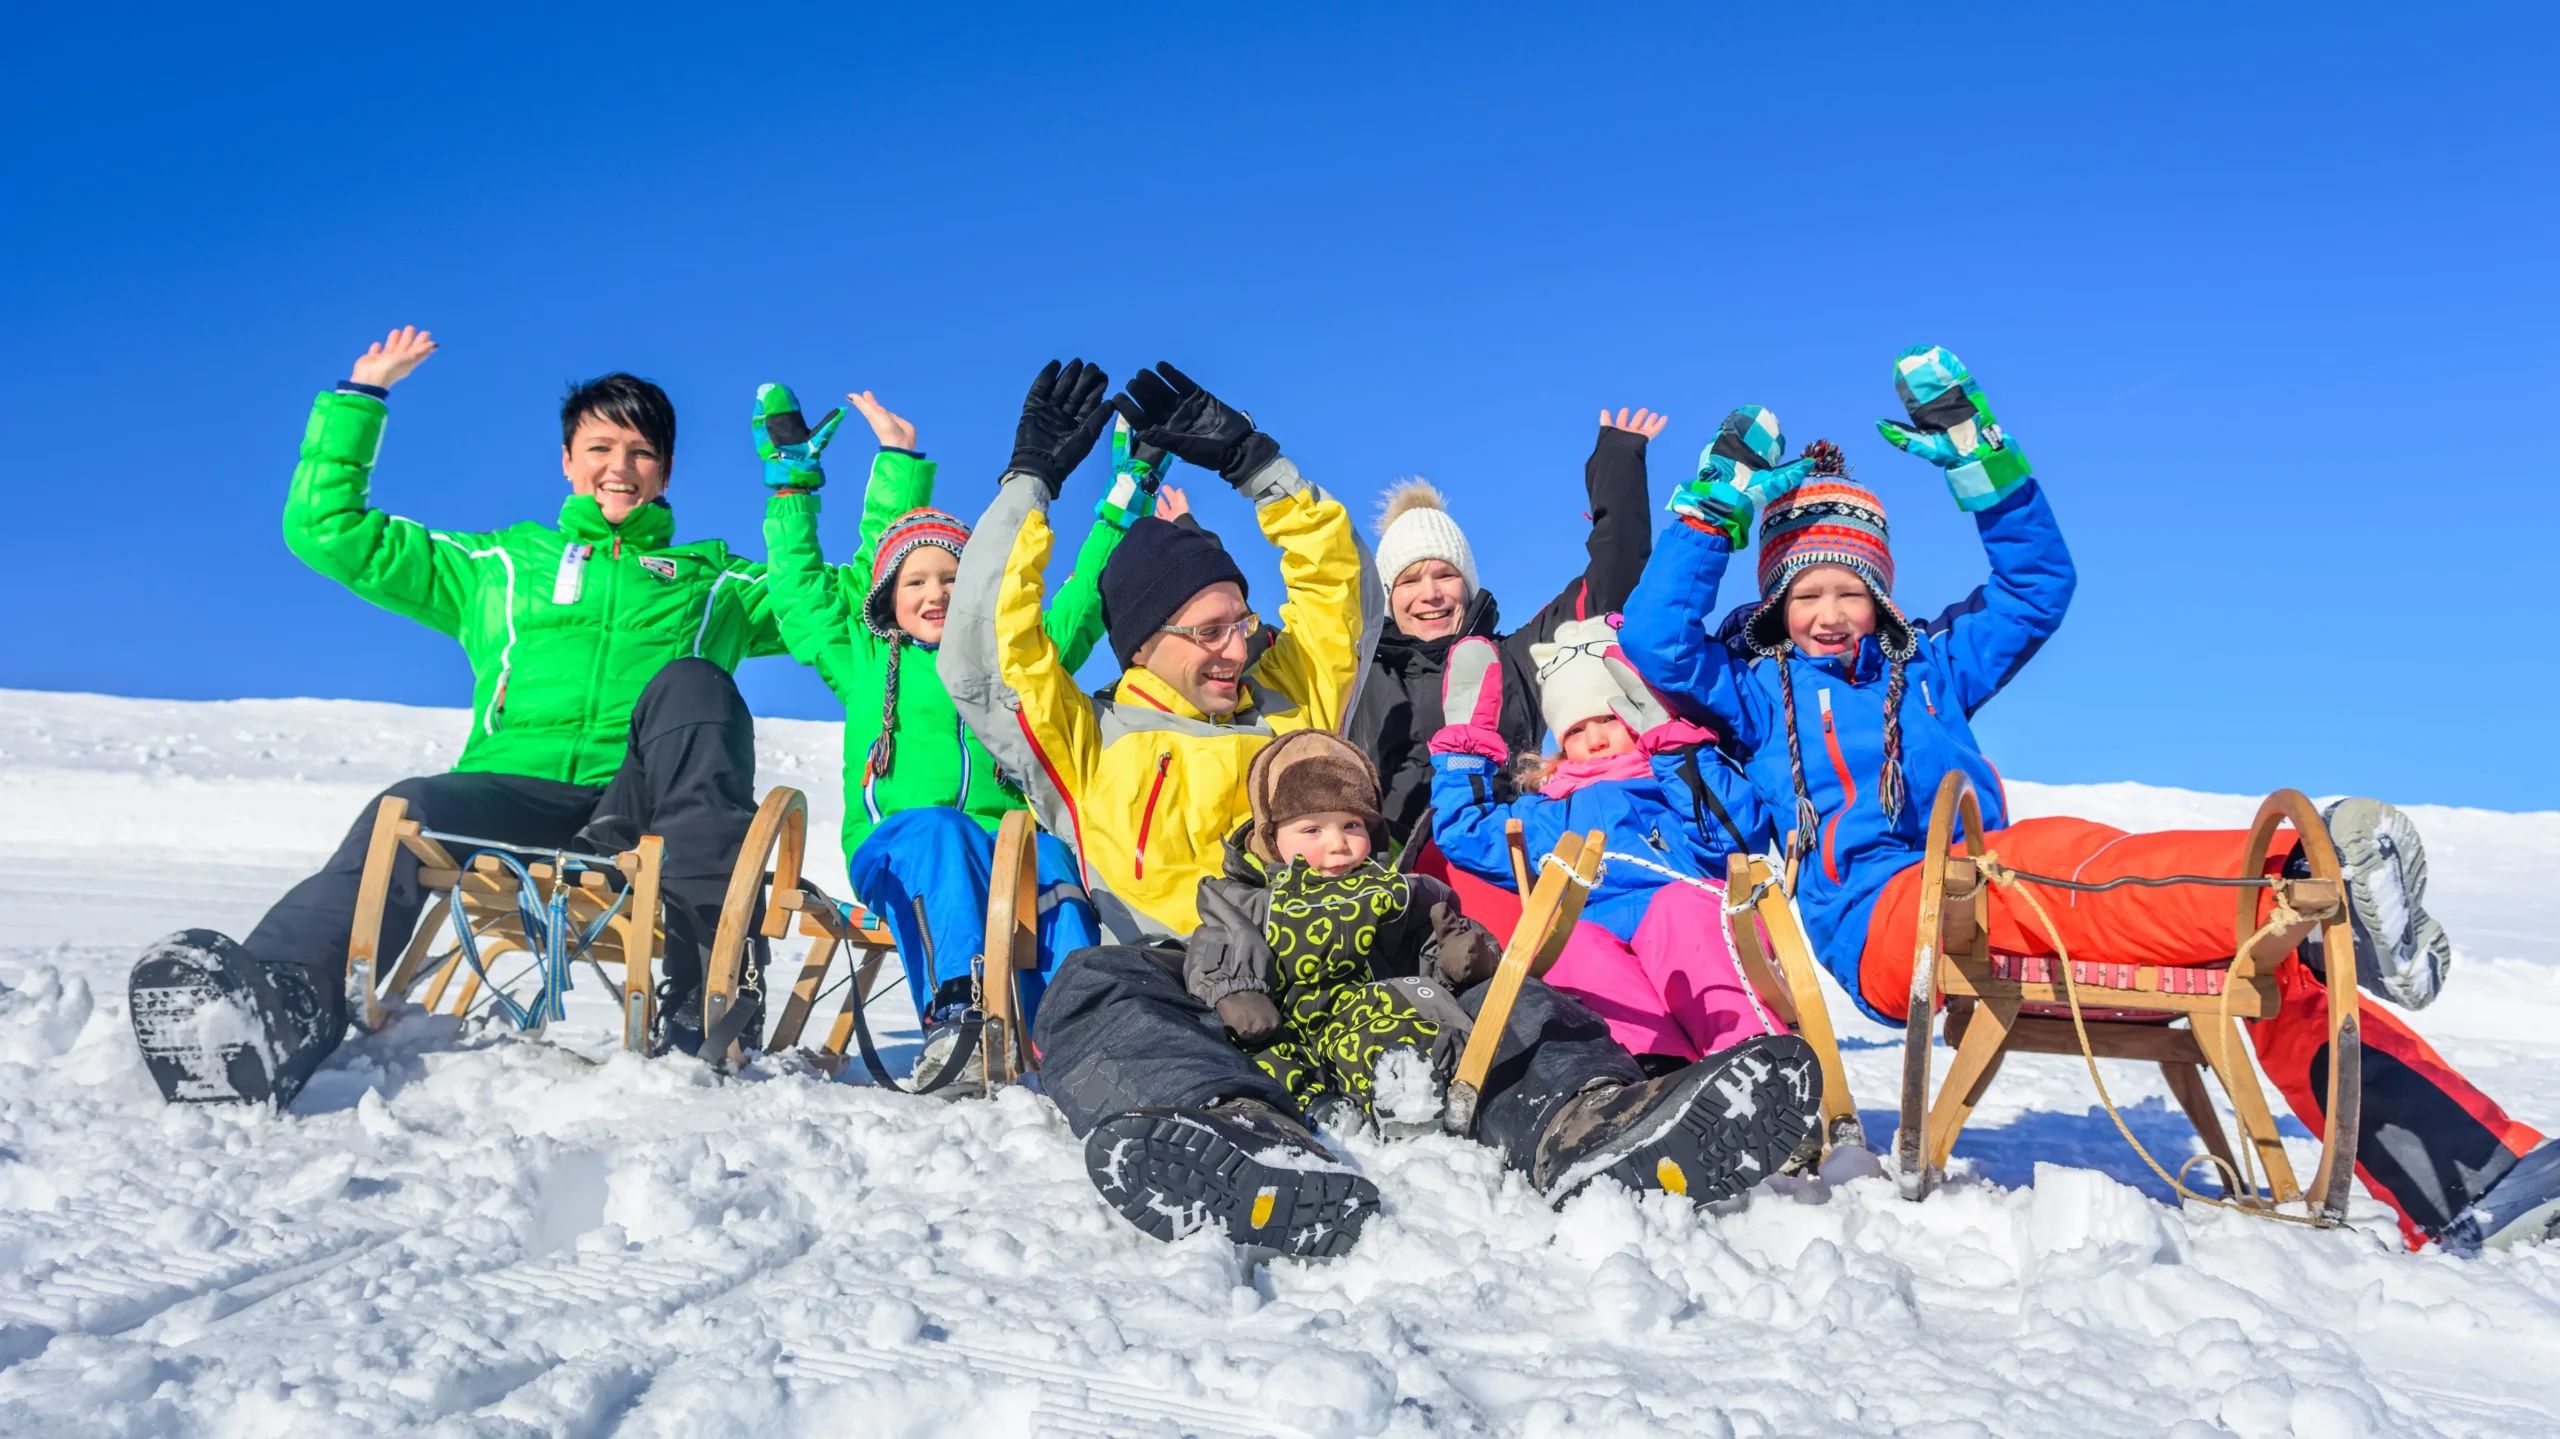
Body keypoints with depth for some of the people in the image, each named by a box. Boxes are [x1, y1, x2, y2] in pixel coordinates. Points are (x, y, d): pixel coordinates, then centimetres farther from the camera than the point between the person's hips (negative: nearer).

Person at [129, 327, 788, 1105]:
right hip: (512, 795, 1)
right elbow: (326, 530, 26)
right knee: (407, 811, -31)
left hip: (641, 811, -1)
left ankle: (717, 973, -42)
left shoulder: (714, 581, 27)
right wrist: (359, 398, 23)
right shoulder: (498, 563, 28)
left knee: (692, 684, -30)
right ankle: (279, 998, -56)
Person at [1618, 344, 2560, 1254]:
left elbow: (2038, 585, 23)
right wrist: (1722, 504, 1)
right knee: (2056, 853, -38)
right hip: (1879, 924, -5)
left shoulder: (1930, 665, 31)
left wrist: (1980, 460, 13)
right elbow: (1655, 640, 2)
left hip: (2003, 905, 5)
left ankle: (2465, 1174, -29)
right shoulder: (1757, 689, 20)